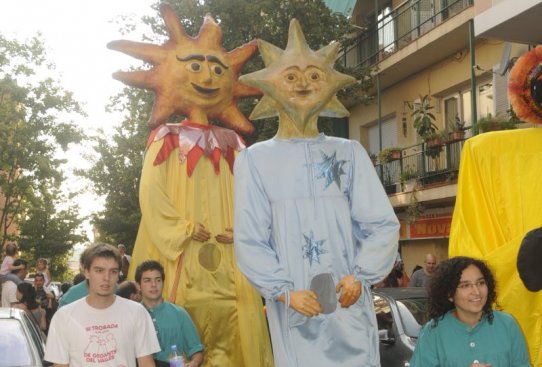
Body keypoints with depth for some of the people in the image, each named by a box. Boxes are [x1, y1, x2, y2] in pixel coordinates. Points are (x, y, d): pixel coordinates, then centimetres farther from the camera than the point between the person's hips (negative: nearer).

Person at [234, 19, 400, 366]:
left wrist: (360, 276, -11)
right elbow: (250, 240, 0)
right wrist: (286, 292, -12)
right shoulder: (255, 159, 4)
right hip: (293, 309, -1)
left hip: (349, 303, 1)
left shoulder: (350, 152, 9)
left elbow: (382, 224, 4)